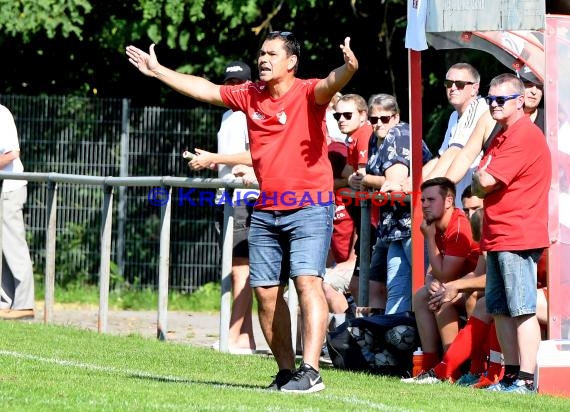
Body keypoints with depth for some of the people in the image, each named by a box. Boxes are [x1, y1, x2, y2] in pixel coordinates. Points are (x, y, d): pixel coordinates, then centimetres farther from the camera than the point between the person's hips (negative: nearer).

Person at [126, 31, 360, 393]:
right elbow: (204, 90, 20)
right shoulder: (250, 96, 10)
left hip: (310, 207, -7)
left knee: (307, 281, -18)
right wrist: (158, 71, 25)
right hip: (266, 210, 7)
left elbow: (330, 85, -29)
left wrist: (347, 69, -51)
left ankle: (310, 372, -23)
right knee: (265, 291, 4)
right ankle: (286, 371, 12)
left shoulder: (308, 94, -8)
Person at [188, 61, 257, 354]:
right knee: (236, 270, 8)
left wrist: (214, 159, -14)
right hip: (225, 197, 10)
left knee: (241, 269, -10)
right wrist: (207, 161, 9)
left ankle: (233, 338, -14)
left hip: (245, 197, -10)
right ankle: (246, 338, 10)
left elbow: (255, 156, -17)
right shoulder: (228, 116, 21)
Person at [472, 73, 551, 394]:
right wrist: (483, 183, 0)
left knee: (522, 310, -10)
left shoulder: (525, 136, -13)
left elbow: (485, 181, -18)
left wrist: (481, 178, 2)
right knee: (500, 309, 11)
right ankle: (511, 375, 15)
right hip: (498, 237, 10)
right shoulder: (502, 137, 20)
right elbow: (480, 184, 20)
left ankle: (526, 380, -11)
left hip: (518, 237, -10)